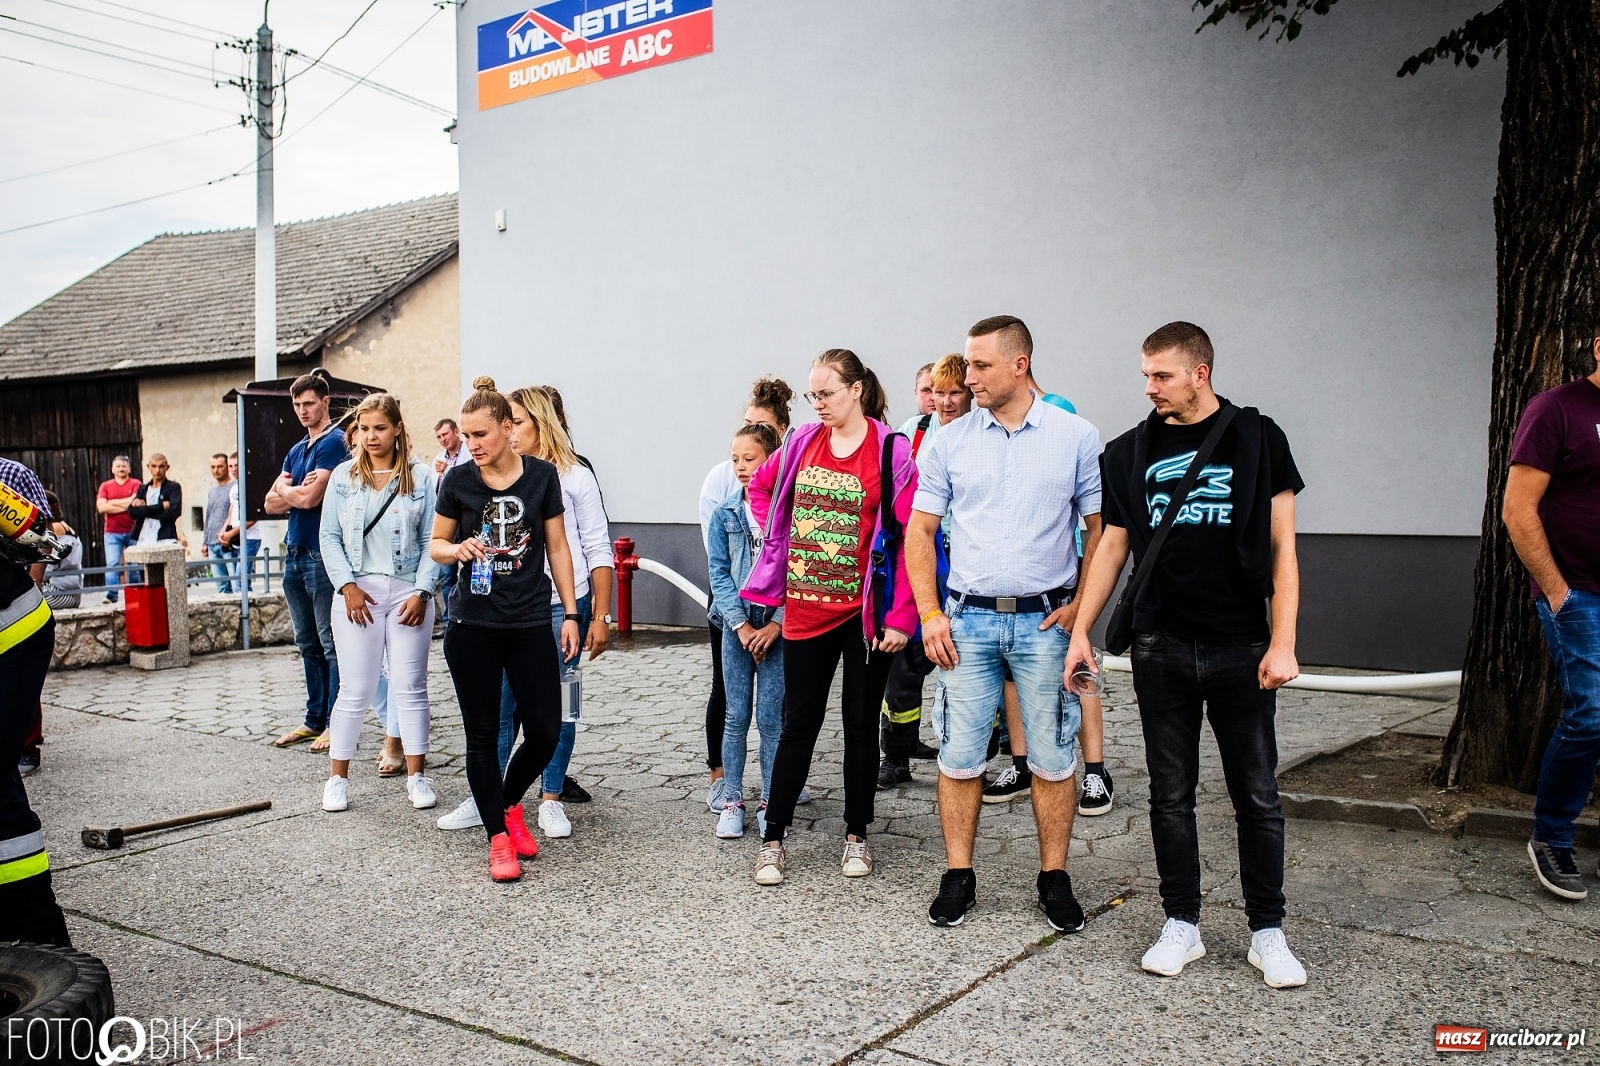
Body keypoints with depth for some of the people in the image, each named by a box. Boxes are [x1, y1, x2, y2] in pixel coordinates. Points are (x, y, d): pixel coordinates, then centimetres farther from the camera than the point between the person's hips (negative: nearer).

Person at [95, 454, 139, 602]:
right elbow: (101, 507, -5)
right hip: (112, 533, 1)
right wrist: (126, 506, -9)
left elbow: (136, 502, -14)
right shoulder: (105, 486, 9)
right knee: (112, 564, -10)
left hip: (133, 531, -1)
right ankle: (111, 595, -14)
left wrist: (112, 503, -8)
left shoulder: (136, 485, 4)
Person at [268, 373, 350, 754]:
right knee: (308, 645, 13)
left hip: (321, 554, -9)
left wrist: (284, 490, 3)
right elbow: (272, 503, 13)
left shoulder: (333, 442, -9)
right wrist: (297, 491, -6)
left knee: (330, 643, -4)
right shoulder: (296, 451, 17)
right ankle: (315, 719, 20)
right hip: (295, 552, 9)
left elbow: (309, 498, -17)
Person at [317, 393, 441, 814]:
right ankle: (337, 776, 16)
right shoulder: (343, 476, 5)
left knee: (410, 686, 5)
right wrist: (347, 586, -7)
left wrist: (421, 592, -9)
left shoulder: (421, 477, 1)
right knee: (356, 689, 3)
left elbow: (431, 541, 0)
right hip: (357, 592, 1)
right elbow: (329, 536, 4)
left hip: (408, 593, 0)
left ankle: (416, 775, 14)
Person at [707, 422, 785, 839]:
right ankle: (732, 802, 17)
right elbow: (719, 573, 1)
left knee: (771, 718, 2)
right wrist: (741, 624, -8)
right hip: (736, 626, 2)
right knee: (736, 716, 7)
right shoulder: (726, 513, 3)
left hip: (778, 626, -2)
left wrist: (777, 624, -13)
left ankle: (770, 803, 15)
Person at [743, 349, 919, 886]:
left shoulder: (891, 450, -9)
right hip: (805, 610, 3)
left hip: (865, 614, -3)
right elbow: (759, 487, 22)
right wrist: (779, 542, 8)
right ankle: (772, 839, 17)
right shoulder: (802, 443, 4)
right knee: (798, 724, 9)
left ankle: (856, 835, 25)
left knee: (860, 724, 10)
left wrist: (901, 617, -14)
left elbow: (912, 537, -11)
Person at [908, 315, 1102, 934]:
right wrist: (930, 614, -1)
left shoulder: (1076, 437, 0)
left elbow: (1104, 528, 4)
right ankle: (958, 877, 17)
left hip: (1046, 622, -1)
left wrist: (1082, 605, -4)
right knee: (960, 754, 4)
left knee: (1052, 756, 5)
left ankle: (1054, 878, 20)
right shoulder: (948, 442, 3)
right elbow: (920, 531, 7)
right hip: (968, 621, 1)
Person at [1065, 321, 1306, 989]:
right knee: (1170, 795, 9)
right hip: (1161, 649, 2)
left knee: (1257, 796, 6)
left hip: (1241, 649, -2)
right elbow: (1113, 546, 11)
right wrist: (1081, 631, 5)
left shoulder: (1257, 438, 0)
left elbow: (1281, 546, -1)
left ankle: (1267, 931, 19)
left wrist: (1282, 642, -9)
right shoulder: (1129, 452, 6)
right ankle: (1181, 925, 21)